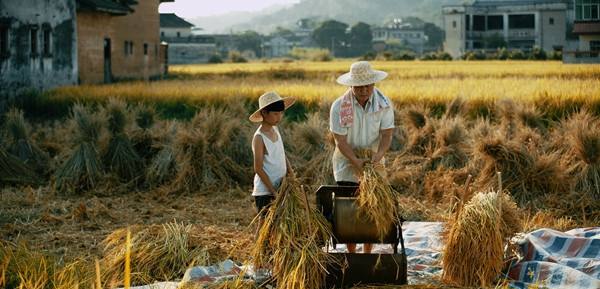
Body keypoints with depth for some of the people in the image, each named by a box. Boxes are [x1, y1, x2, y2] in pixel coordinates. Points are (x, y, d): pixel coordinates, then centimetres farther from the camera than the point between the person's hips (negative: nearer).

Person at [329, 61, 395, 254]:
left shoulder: (384, 104, -8)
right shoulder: (339, 106, -14)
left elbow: (387, 134, -12)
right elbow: (341, 141, -16)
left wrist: (378, 154, -32)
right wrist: (357, 162, -29)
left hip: (374, 165, 2)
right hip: (346, 165, -2)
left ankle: (368, 254, 17)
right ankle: (351, 254, 11)